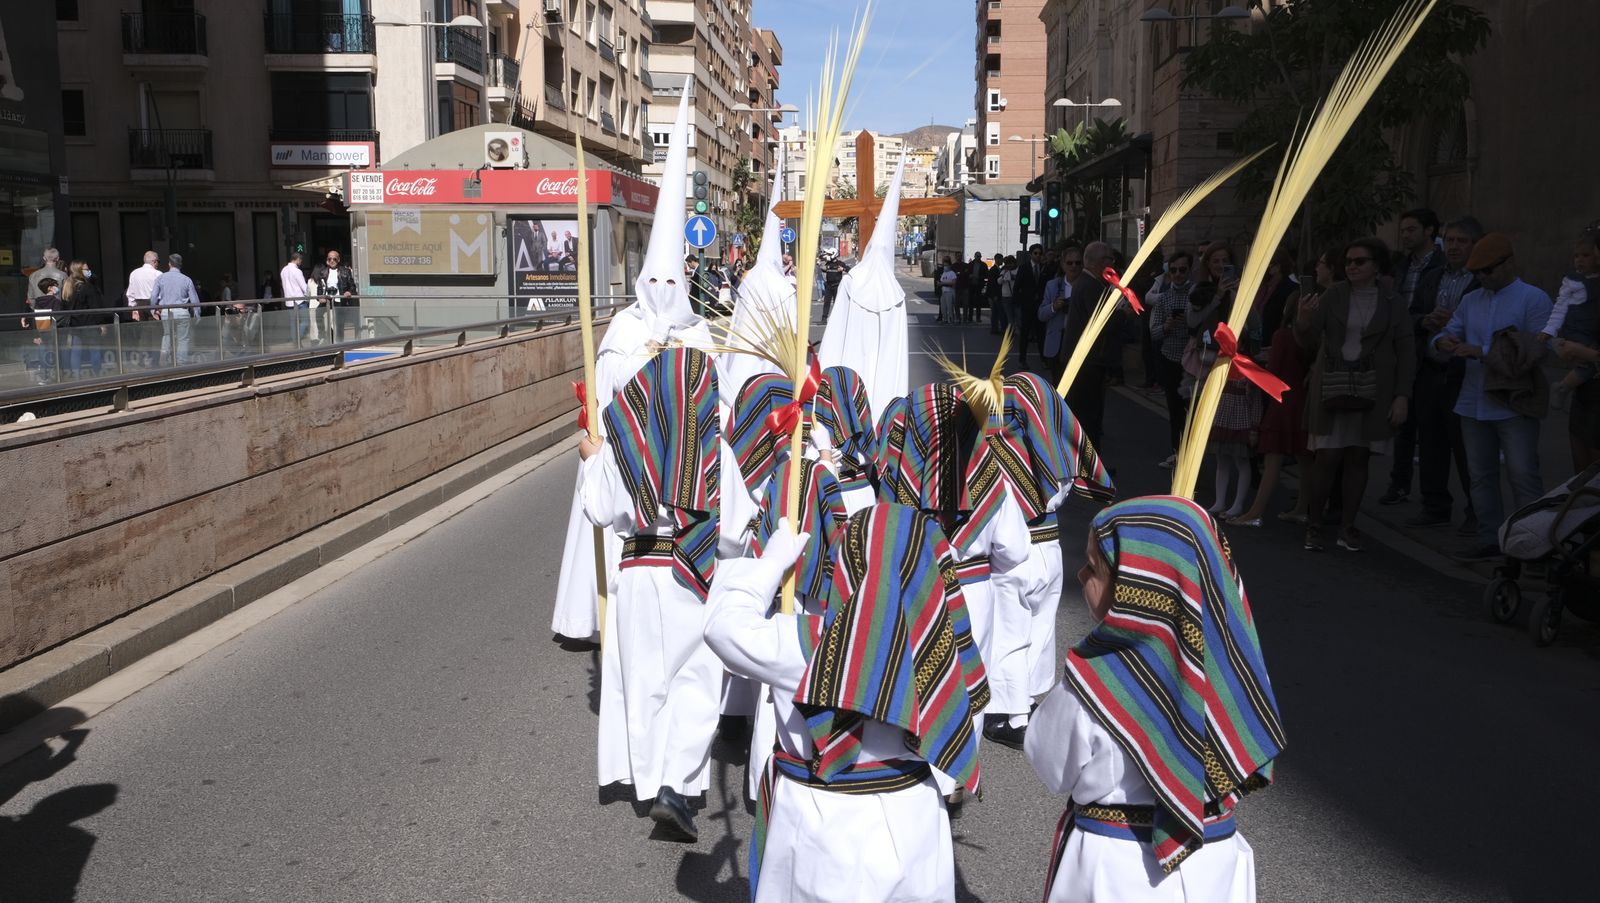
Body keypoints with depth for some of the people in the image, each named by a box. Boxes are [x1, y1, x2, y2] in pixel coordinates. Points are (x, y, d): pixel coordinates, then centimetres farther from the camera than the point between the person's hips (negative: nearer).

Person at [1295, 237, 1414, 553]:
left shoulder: (1392, 303, 4)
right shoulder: (1333, 296, 4)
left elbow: (1406, 352, 4)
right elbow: (1309, 343, 0)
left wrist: (1402, 396, -3)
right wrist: (1302, 321, -22)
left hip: (1371, 392, 1)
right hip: (1332, 387, 0)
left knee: (1358, 457, 4)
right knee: (1326, 457, -4)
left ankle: (1347, 526, 13)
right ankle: (1314, 525, 4)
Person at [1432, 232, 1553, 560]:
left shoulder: (1534, 299, -4)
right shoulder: (1470, 301, 15)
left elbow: (1535, 349, -14)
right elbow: (1449, 332, 12)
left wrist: (1481, 352, -19)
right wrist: (1442, 342, -13)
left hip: (1514, 405, -6)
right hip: (1474, 404, 6)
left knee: (1523, 474, -6)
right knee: (1481, 475, 9)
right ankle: (1489, 539, 17)